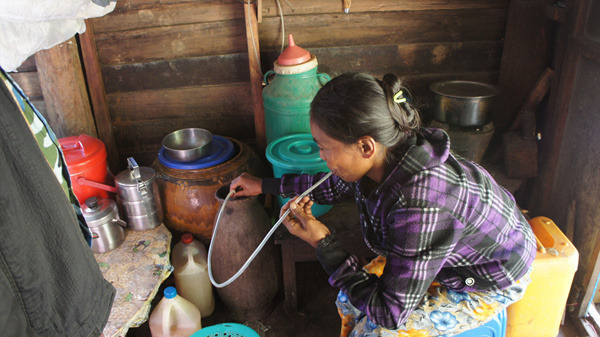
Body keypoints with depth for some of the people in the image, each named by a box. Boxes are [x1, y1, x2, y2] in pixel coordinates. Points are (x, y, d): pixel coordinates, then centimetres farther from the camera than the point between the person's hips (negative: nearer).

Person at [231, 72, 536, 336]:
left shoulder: (420, 207, -43)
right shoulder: (385, 159, -19)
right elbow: (334, 185, 6)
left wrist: (322, 241, -31)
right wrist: (264, 185, 12)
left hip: (488, 281, -7)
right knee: (349, 302, 4)